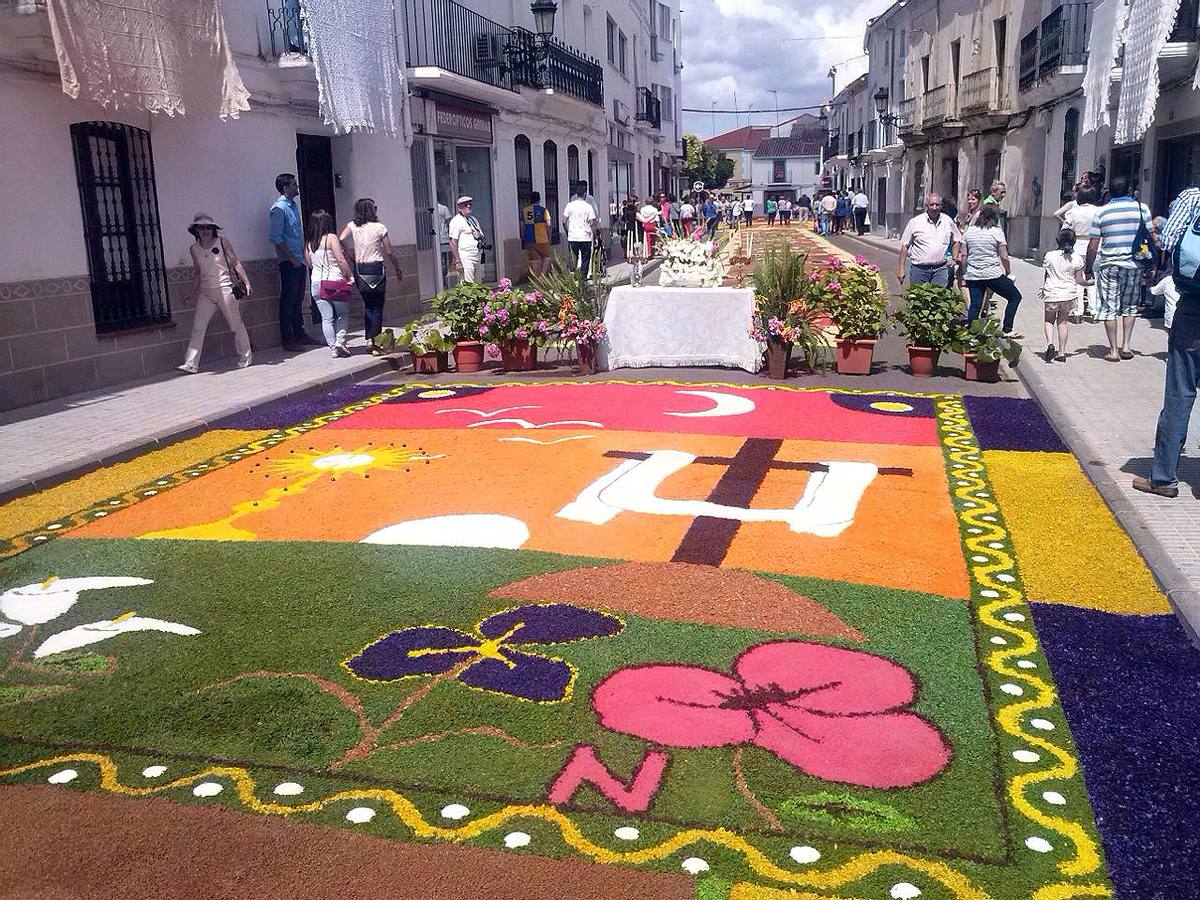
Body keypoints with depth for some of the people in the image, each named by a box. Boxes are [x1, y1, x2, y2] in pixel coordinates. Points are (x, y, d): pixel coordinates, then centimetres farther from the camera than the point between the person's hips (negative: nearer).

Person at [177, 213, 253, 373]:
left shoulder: (221, 242, -1)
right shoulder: (194, 249, 8)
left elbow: (236, 263, 0)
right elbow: (197, 272, 17)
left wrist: (246, 282, -7)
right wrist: (193, 293, 17)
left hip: (224, 289, -3)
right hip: (205, 293, 3)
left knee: (236, 325, 4)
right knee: (198, 328, -4)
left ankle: (245, 359, 18)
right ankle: (191, 365, -5)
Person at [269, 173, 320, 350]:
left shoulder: (293, 205, 14)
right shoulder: (279, 208, -12)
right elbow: (277, 238, -17)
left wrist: (304, 256, 16)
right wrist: (292, 258, -17)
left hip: (299, 260, 9)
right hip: (288, 262, -9)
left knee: (298, 299, 14)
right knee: (288, 300, -4)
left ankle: (300, 335, 21)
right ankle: (288, 340, 1)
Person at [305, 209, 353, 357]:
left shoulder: (308, 242, 7)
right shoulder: (331, 238, -9)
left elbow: (309, 264, 13)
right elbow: (341, 260, -14)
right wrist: (349, 275, -4)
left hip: (317, 283, 4)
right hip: (335, 282, -4)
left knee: (326, 317, 6)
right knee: (343, 314, 12)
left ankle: (333, 347, 4)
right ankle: (340, 340, -4)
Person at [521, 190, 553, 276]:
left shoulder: (524, 210, 5)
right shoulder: (543, 210, -4)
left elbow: (522, 226, 8)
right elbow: (548, 225, -7)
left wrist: (523, 237, 17)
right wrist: (549, 238, 3)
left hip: (529, 240, 3)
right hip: (542, 240, -3)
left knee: (533, 260, 7)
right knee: (546, 257, 13)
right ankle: (543, 275, 2)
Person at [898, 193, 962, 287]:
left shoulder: (948, 221, 8)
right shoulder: (915, 222, 0)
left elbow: (955, 242, 22)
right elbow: (905, 246, 1)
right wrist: (901, 269, -3)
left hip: (940, 269, 2)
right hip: (919, 268, -1)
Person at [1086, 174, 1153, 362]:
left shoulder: (1101, 212, -3)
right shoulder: (1142, 208, 1)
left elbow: (1093, 246, -5)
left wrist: (1088, 267, 6)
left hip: (1109, 265, -2)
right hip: (1134, 265, 2)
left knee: (1109, 308, 4)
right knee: (1130, 306, 16)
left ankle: (1113, 350, 3)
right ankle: (1126, 346, 11)